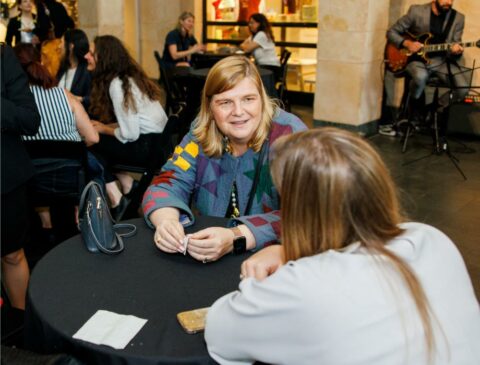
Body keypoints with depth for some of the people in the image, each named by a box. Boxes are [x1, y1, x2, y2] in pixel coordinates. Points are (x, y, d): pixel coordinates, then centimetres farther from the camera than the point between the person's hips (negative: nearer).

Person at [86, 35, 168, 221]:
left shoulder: (117, 85, -18)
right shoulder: (127, 77, 9)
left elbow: (129, 134, -21)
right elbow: (131, 123, 10)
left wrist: (104, 129, -3)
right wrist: (104, 126, 2)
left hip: (147, 147, -9)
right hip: (156, 139, 9)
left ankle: (116, 201, 3)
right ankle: (127, 186, 10)